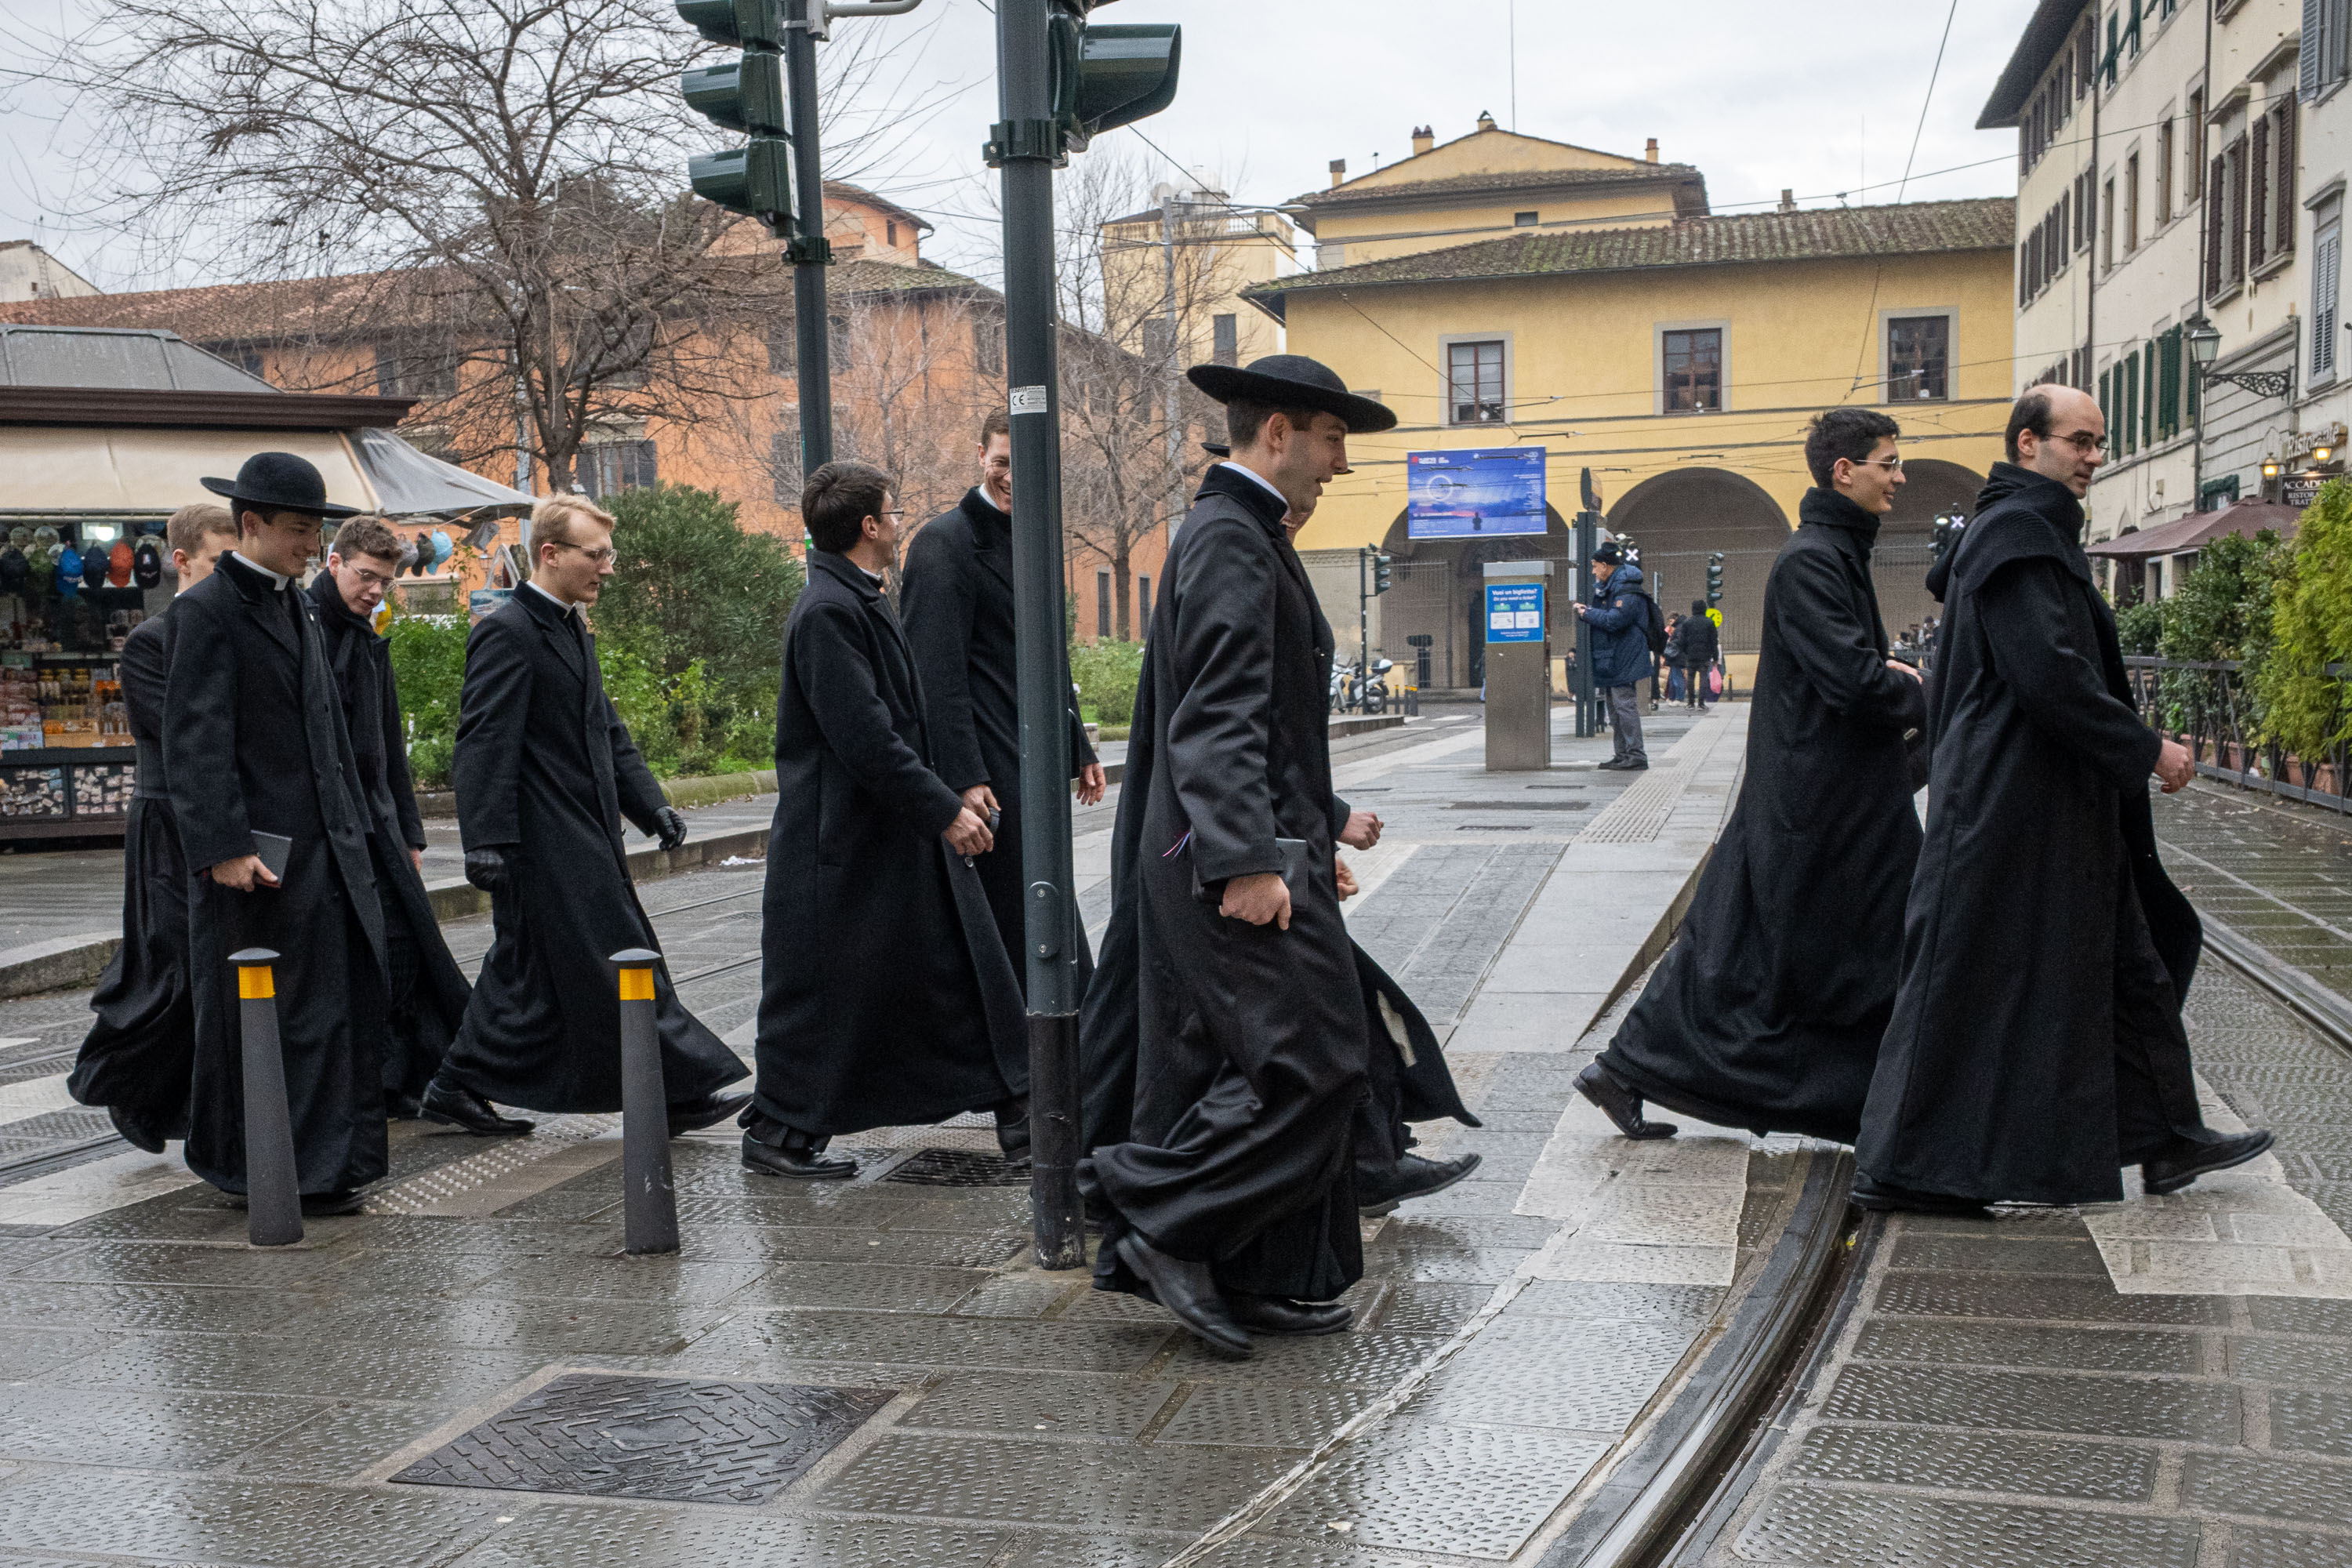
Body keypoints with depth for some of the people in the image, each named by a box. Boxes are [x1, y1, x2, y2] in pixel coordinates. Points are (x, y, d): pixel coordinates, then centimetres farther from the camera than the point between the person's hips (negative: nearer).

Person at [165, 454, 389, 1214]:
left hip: (324, 840, 8)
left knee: (344, 995, 8)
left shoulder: (298, 605, 16)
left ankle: (324, 1164, 17)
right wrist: (223, 848, -21)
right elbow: (195, 741, -16)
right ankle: (242, 1166, 13)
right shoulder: (205, 610, -10)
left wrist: (351, 821, 19)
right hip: (257, 851, -8)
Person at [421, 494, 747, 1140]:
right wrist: (486, 840, -23)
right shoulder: (507, 633, -13)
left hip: (585, 834, 10)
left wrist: (650, 804, 14)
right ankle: (676, 1092, 2)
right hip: (545, 842, -10)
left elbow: (607, 730, 22)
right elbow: (485, 744, -18)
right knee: (617, 963, -5)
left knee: (528, 969, 14)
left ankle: (461, 1087, 22)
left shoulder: (573, 629, 17)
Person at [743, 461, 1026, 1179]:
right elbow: (863, 739, -24)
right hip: (840, 845, -10)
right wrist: (944, 810, -20)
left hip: (902, 834, 10)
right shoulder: (826, 612, -20)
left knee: (958, 966, 11)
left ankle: (1015, 1106, 19)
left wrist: (950, 799, 17)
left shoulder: (864, 603, 13)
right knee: (821, 992, 2)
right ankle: (776, 1130, 17)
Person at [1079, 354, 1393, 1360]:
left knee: (1249, 1068, 12)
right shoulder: (1231, 540, -13)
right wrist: (1248, 860, -27)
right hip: (1239, 855, -11)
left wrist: (1313, 840, 27)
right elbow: (1218, 718, -22)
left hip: (1245, 848, 11)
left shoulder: (1239, 535, 20)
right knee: (1309, 1062, -8)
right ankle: (1156, 1218, -3)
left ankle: (1259, 1282, 17)